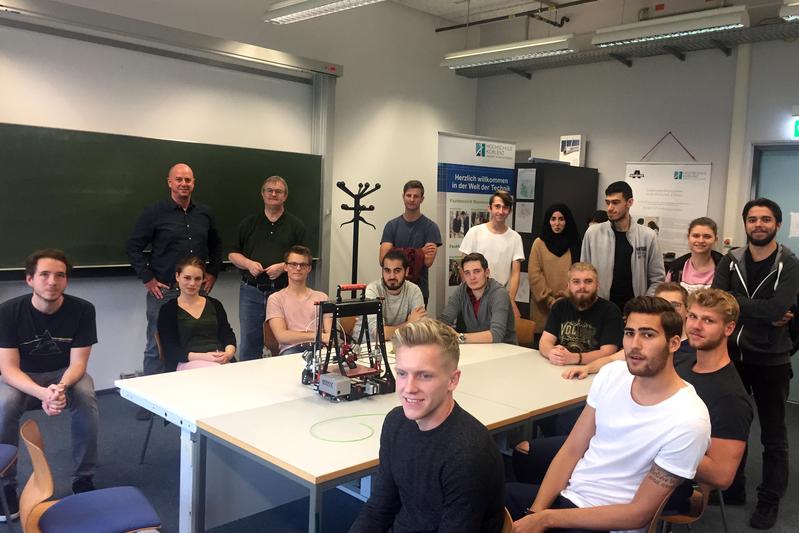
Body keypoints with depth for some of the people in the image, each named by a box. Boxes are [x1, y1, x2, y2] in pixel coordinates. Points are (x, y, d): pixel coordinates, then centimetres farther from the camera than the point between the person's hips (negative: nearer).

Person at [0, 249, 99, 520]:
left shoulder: (82, 310, -17)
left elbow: (77, 363, -15)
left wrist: (61, 387, -38)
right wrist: (42, 393, -40)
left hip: (64, 374, 0)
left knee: (86, 398, -31)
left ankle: (83, 478, -12)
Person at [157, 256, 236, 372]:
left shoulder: (214, 304, 21)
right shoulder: (168, 310, 9)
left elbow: (228, 335, 14)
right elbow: (171, 351, 0)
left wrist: (229, 353, -11)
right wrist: (202, 356, -17)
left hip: (220, 361, 3)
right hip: (187, 362, -3)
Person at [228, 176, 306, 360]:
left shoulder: (296, 226, 6)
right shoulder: (248, 223, 12)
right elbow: (233, 254, 13)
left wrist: (283, 267, -14)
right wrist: (249, 264, -7)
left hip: (283, 291, -1)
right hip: (251, 291, 2)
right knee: (249, 344, 7)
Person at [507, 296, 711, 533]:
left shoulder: (688, 422, -22)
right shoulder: (612, 373, -4)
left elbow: (639, 513, -17)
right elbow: (572, 450, 1)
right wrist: (535, 513, -11)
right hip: (566, 492, 5)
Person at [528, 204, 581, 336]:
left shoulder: (575, 244, 7)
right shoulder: (539, 243, 4)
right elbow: (534, 275, -3)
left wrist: (565, 298, -9)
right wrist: (549, 300, -9)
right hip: (543, 305, -1)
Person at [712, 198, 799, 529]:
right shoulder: (731, 260, 0)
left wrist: (736, 302, -17)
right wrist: (763, 314, -22)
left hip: (771, 359, -3)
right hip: (733, 353, 4)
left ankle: (770, 500, 26)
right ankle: (732, 487, 33)